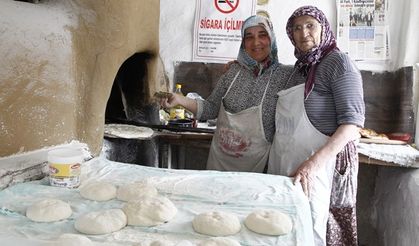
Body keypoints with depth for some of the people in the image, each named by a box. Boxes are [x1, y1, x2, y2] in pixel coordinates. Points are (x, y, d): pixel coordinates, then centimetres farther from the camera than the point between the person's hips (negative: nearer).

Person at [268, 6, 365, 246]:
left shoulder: (338, 61, -6)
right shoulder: (301, 66, 16)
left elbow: (353, 121, -13)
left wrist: (314, 162, -26)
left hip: (317, 163, -7)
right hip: (286, 161, 7)